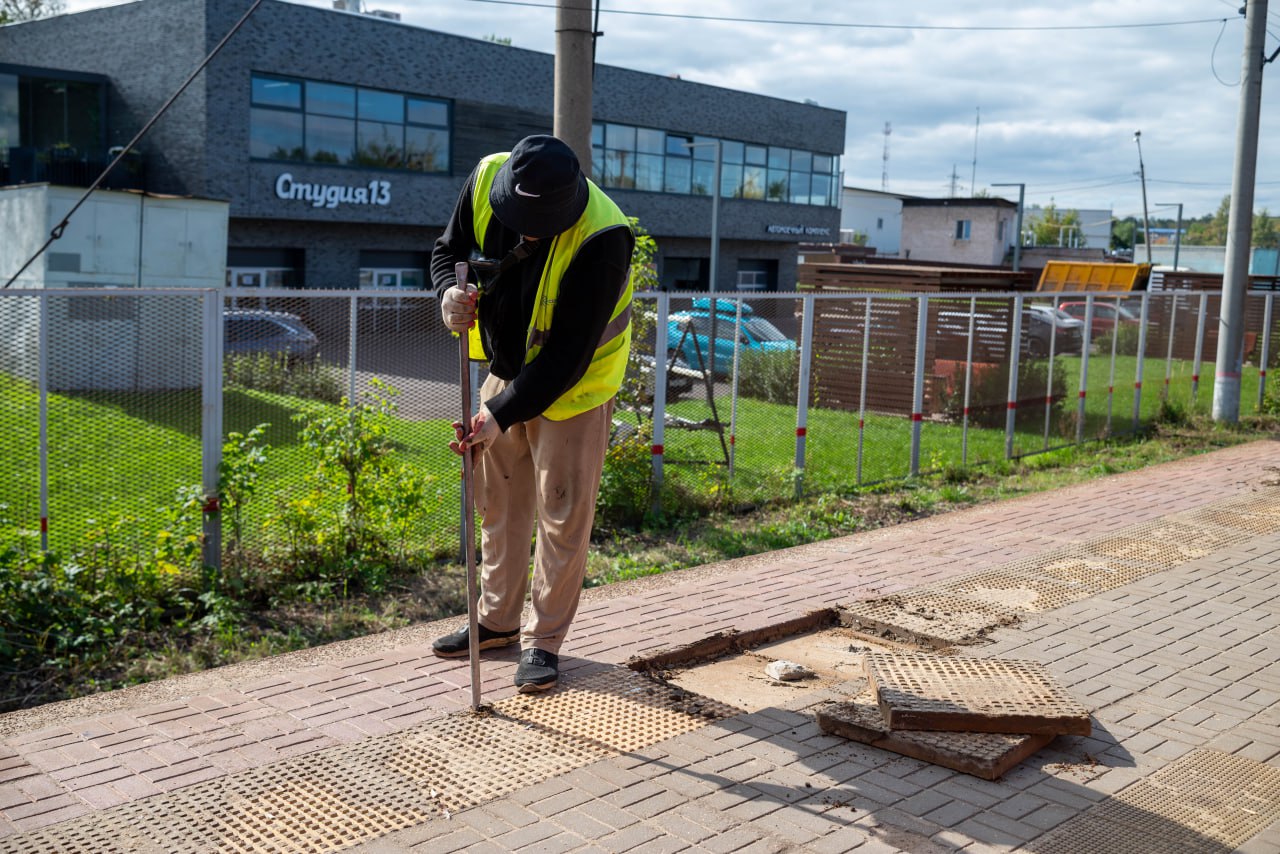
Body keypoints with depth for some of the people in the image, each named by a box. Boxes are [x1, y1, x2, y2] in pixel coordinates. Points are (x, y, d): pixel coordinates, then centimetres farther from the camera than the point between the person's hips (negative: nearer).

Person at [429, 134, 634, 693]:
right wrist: (450, 293, -23)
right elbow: (449, 249, 0)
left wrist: (502, 414, -32)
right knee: (498, 501, 15)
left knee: (562, 515, -1)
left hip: (573, 383, -6)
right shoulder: (486, 178, -18)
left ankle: (543, 640, 15)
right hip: (506, 369, 6)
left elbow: (567, 358, -30)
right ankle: (498, 620, 31)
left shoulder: (602, 239, -33)